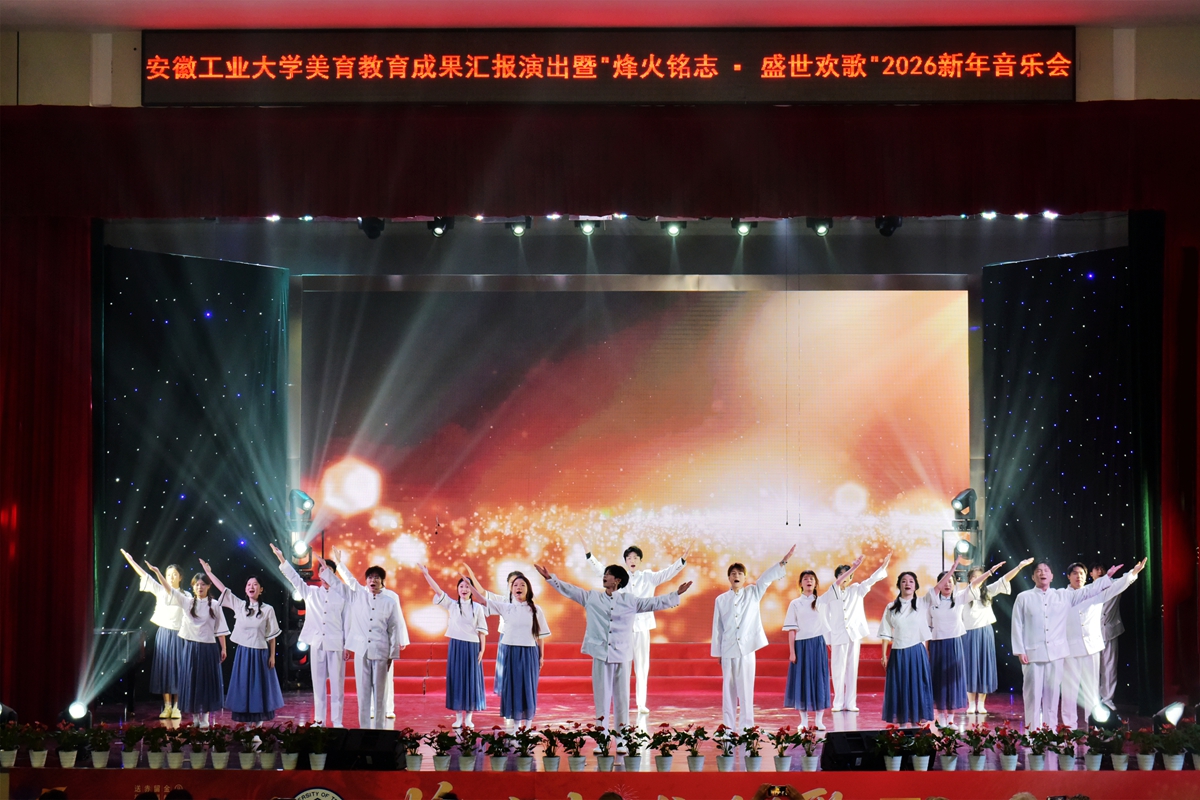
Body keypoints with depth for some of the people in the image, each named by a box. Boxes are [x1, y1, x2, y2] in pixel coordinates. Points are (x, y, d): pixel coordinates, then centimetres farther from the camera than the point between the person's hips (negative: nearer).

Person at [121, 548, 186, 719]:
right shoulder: (160, 591, 4)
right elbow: (145, 576, -1)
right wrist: (131, 560, -7)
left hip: (178, 636, -2)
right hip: (163, 634, 2)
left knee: (177, 669, -1)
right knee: (163, 668, 2)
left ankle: (176, 706, 4)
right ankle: (167, 706, 7)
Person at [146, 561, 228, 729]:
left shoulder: (214, 605, -1)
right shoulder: (187, 602, 3)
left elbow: (220, 629, 1)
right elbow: (169, 589, -4)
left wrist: (223, 649, -2)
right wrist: (157, 572, -14)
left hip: (208, 647, -2)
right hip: (191, 646, 2)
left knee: (207, 680, 2)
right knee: (192, 680, 4)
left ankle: (205, 716, 10)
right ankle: (195, 716, 13)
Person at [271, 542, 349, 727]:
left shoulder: (342, 595, 2)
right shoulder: (311, 592, 12)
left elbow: (347, 622, 1)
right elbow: (295, 579, 7)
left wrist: (347, 645, -3)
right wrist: (282, 559, -3)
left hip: (336, 644, -3)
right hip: (317, 644, 3)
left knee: (337, 683, -2)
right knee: (318, 683, 6)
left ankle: (337, 722, 1)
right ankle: (319, 720, 11)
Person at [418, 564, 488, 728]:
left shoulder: (478, 608, 3)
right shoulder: (452, 605, 5)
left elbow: (482, 631, 3)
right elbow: (438, 590, -3)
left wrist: (482, 650, -4)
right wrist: (426, 574, -12)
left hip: (472, 647, -1)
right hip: (456, 645, 1)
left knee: (471, 679, 0)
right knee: (456, 679, 1)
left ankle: (469, 718, 6)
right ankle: (458, 717, 7)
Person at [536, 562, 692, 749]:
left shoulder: (630, 600, 6)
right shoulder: (592, 597, 9)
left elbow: (655, 603, 6)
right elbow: (570, 590, 12)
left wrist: (676, 594, -1)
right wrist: (550, 578, 7)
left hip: (622, 655, -1)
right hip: (600, 654, 1)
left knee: (622, 697, 1)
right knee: (601, 697, 1)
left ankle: (621, 740, 5)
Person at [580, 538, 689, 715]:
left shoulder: (649, 577, 7)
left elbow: (668, 573, 0)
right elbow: (600, 570, 4)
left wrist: (683, 559, -13)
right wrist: (588, 553, -6)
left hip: (642, 626, 0)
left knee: (642, 666, 3)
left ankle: (641, 704, 8)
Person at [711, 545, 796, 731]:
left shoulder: (753, 593, 8)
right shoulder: (721, 600, 8)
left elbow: (767, 578, -4)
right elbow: (717, 627, 9)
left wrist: (784, 561, -16)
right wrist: (717, 652, 8)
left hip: (746, 647, -1)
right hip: (727, 649, 1)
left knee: (746, 687, -3)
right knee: (728, 687, 3)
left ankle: (747, 724, 1)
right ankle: (729, 725, 8)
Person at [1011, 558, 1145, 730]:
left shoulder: (1063, 596, 10)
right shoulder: (1024, 598, 3)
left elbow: (1088, 592, 11)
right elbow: (1017, 626, 1)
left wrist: (1107, 577, 6)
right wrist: (1020, 651, -5)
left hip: (1055, 652, 3)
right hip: (1033, 652, -3)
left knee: (1052, 691, 7)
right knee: (1033, 692, -1)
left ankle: (1051, 728, 15)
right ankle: (1032, 730, 6)